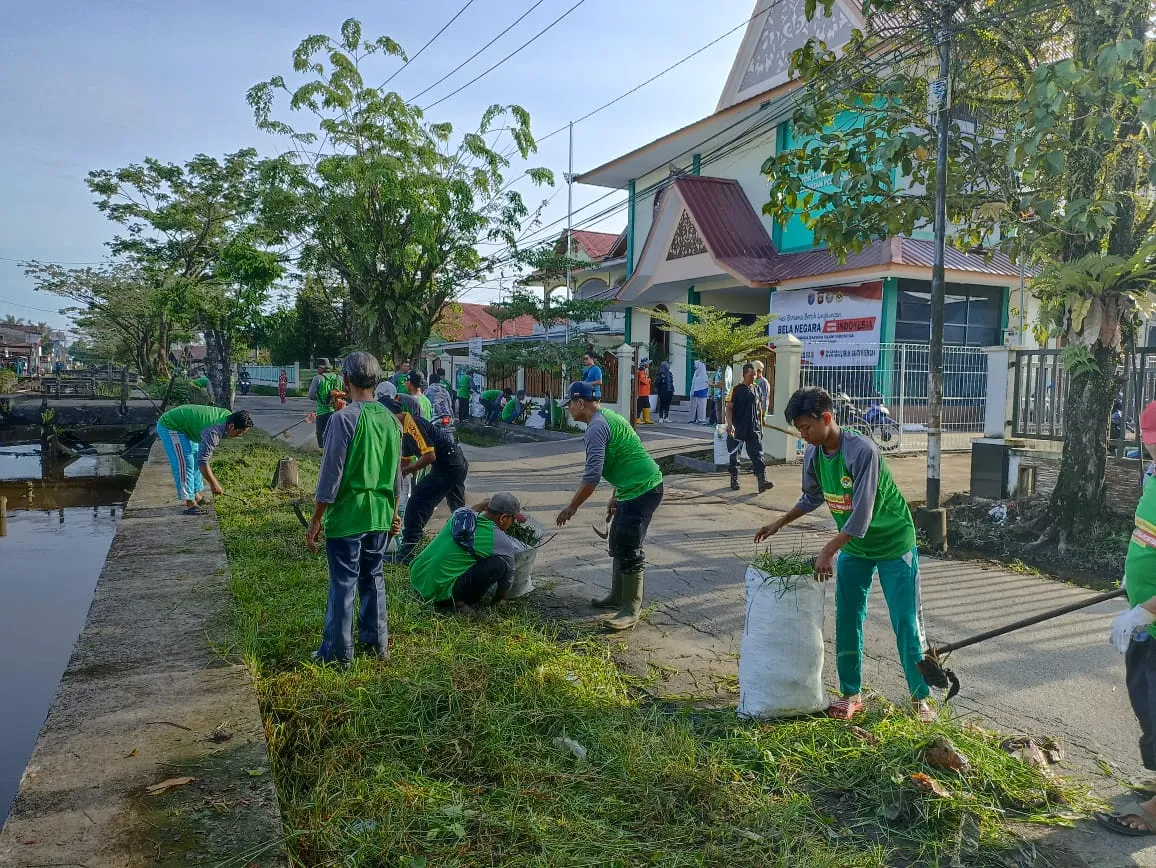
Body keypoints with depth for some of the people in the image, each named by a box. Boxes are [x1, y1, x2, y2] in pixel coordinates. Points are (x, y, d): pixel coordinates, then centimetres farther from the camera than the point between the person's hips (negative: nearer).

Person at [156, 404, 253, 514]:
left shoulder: (228, 416, -8)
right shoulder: (214, 431, -35)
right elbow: (202, 461, -33)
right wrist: (213, 484, -24)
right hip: (169, 426, -10)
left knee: (195, 457, 13)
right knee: (184, 463, -14)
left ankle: (196, 496, 22)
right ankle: (190, 504, -13)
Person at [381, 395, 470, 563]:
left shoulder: (413, 424, -18)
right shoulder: (406, 428, 13)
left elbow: (430, 455, -25)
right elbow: (405, 460, 23)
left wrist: (408, 470, -14)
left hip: (447, 466, -11)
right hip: (459, 464, 11)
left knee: (416, 503, -8)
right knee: (459, 509, 23)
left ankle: (406, 553, -7)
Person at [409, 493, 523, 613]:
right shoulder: (502, 543, -9)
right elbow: (508, 578, 8)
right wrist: (497, 600, 26)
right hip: (441, 592, -8)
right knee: (499, 564, -11)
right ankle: (458, 601, 0)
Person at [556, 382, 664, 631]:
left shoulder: (597, 427, -16)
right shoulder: (608, 417, 16)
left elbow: (592, 476, -22)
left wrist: (572, 508, -12)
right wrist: (615, 497, 27)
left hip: (641, 490, -11)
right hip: (637, 487, 11)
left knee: (629, 550, -7)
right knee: (618, 543, 18)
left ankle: (631, 611, 0)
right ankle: (618, 597, 30)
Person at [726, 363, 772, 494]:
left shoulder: (756, 390, 9)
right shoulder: (736, 390, -6)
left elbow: (758, 409, 16)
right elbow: (729, 408, -9)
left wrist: (760, 427, 16)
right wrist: (730, 424, -22)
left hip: (753, 429, 3)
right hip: (738, 429, -3)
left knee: (757, 455, -6)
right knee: (734, 455, 8)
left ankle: (762, 482, -12)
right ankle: (734, 480, 22)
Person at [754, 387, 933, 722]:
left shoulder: (862, 451, -30)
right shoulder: (813, 454, -7)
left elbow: (861, 514, -32)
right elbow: (812, 498, 13)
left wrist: (828, 551, -31)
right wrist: (779, 524, 11)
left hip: (894, 544, -6)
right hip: (852, 547, 6)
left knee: (906, 622, 0)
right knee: (847, 620, 6)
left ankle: (920, 697, 14)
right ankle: (851, 693, 19)